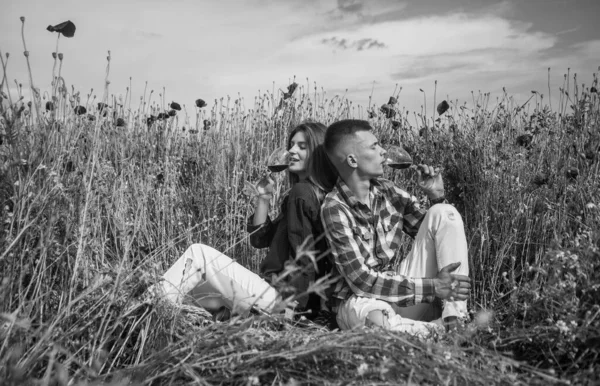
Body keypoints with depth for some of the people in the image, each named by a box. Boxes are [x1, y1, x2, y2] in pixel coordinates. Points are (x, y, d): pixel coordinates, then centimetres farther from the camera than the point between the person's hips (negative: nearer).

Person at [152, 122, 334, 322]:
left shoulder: (302, 192, -11)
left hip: (283, 299, -9)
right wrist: (263, 198, 5)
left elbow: (303, 255, -16)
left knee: (199, 253, -5)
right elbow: (259, 238, 15)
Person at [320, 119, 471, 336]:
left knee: (444, 213, -7)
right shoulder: (334, 209, -17)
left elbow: (434, 234, 13)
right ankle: (443, 328, -13)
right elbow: (362, 280, -22)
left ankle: (455, 318, -19)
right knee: (378, 321, -43)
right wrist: (432, 287, -25)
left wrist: (437, 197, -7)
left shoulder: (388, 192, 1)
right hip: (360, 299, -6)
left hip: (403, 287, 6)